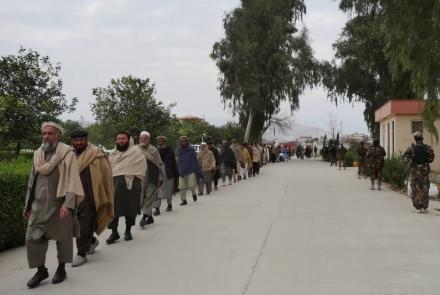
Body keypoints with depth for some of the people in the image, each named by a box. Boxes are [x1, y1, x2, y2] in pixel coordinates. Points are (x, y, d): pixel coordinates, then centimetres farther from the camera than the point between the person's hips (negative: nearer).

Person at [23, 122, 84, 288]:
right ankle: (41, 270, 18)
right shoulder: (37, 154, 8)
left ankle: (61, 268, 25)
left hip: (59, 204, -5)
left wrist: (68, 203, -25)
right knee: (33, 238, 2)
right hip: (39, 205, 5)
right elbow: (32, 181, 14)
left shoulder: (67, 153, -9)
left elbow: (72, 181, -15)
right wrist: (27, 205, 14)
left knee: (62, 237, 7)